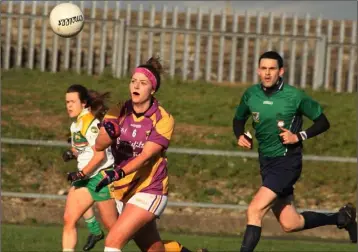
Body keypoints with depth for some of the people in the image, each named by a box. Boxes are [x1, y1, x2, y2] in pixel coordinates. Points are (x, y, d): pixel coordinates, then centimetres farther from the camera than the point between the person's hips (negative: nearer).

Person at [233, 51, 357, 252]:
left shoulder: (295, 96, -12)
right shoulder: (251, 95, 1)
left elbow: (323, 122, -3)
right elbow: (239, 119, 20)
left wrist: (299, 136, -17)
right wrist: (240, 135, -1)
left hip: (287, 162, -6)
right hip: (266, 163, 6)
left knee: (255, 211, -20)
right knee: (290, 224, 11)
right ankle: (342, 217, 33)